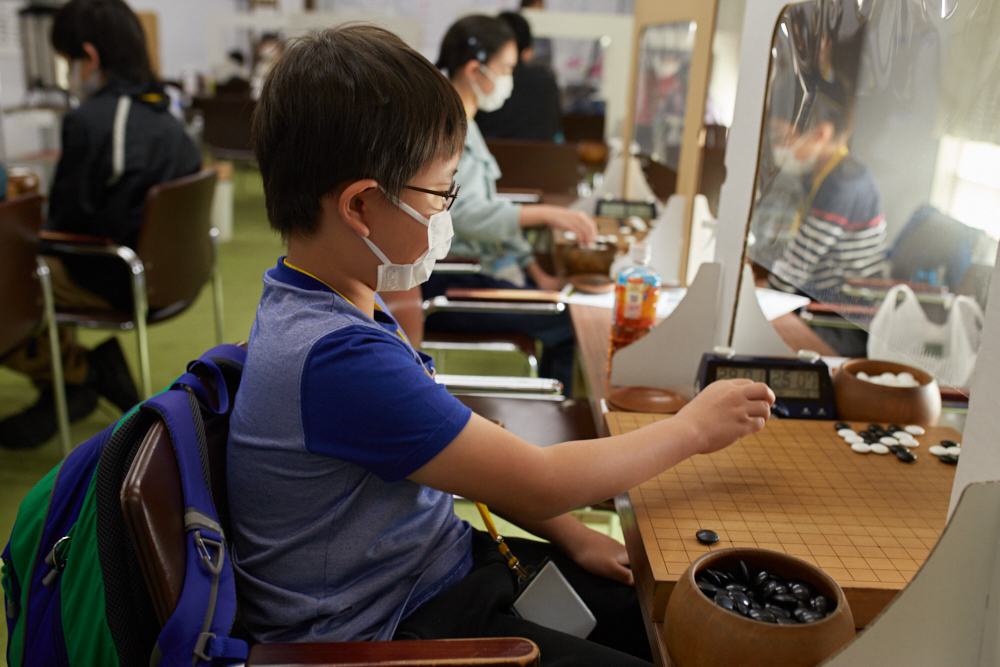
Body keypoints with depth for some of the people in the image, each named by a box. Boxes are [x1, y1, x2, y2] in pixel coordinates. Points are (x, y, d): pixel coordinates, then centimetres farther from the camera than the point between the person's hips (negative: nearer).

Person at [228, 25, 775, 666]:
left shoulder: (320, 308, 1)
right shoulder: (338, 358, -30)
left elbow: (462, 450, 7)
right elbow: (536, 480, -22)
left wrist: (572, 538, 2)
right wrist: (692, 428, -8)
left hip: (440, 566, 9)